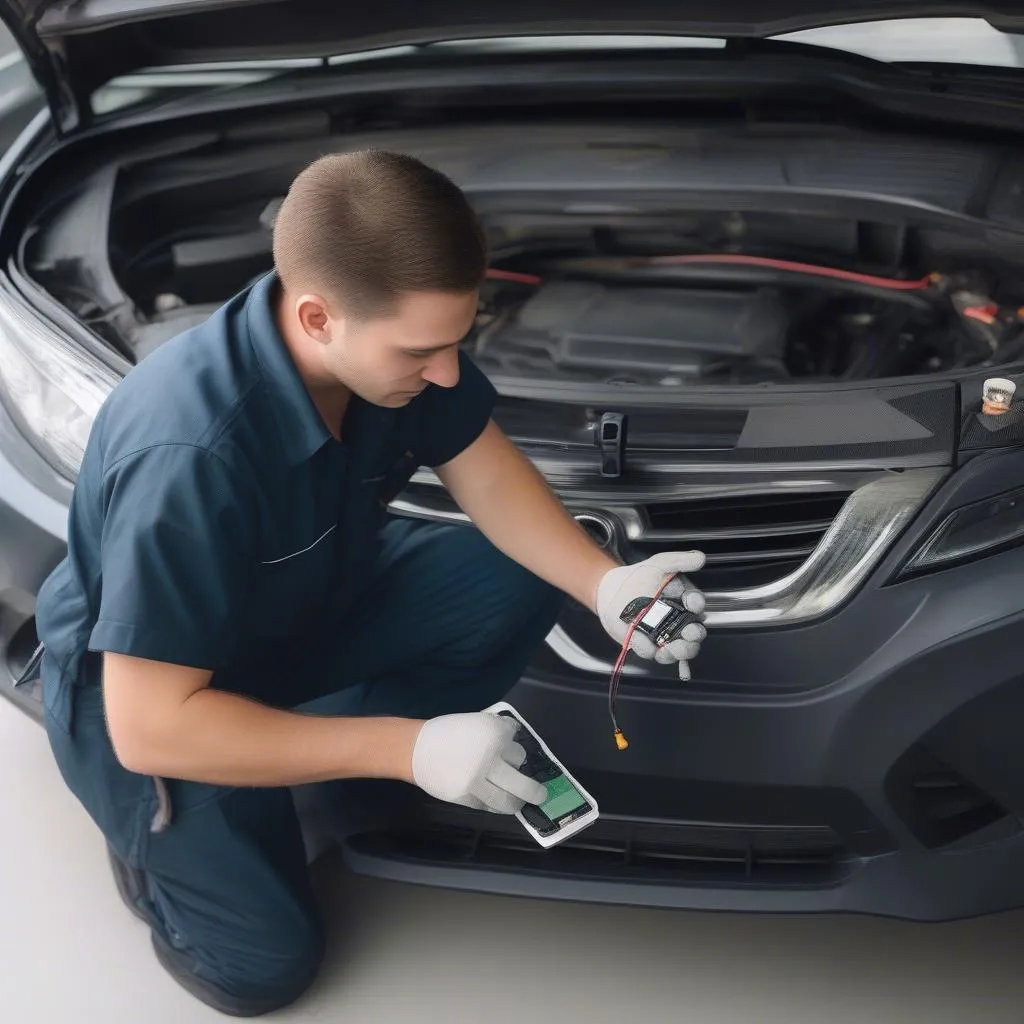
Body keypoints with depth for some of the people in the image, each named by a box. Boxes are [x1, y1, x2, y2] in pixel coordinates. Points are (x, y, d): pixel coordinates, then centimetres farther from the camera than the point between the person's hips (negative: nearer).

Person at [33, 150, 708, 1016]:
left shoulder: (392, 336, -21)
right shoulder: (190, 457, -41)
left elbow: (482, 464, -4)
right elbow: (151, 727, -34)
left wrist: (605, 585, -21)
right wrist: (409, 747, -34)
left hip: (308, 601, 6)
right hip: (147, 690, -6)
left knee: (520, 589, -12)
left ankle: (319, 754, 3)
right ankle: (155, 829, 18)